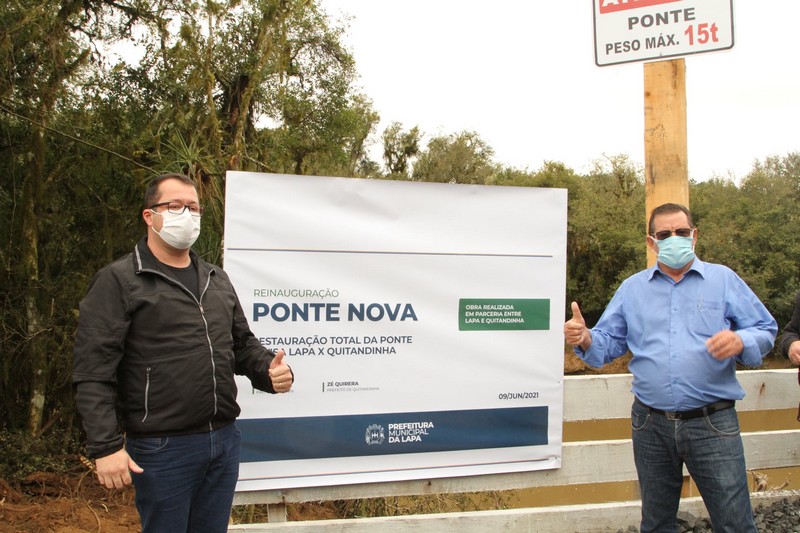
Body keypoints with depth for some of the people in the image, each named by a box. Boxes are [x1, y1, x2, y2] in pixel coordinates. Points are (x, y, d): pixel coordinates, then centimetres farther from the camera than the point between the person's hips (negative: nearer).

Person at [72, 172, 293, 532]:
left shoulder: (217, 280, 14)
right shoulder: (118, 281, -6)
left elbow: (243, 345, 18)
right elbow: (93, 373, -12)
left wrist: (270, 370, -4)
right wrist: (106, 446, -18)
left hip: (225, 441, 6)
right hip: (162, 449, -6)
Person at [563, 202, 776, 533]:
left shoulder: (723, 279, 4)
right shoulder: (632, 289, 9)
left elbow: (765, 331, 3)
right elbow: (609, 344, 9)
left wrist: (740, 341, -19)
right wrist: (585, 340, -13)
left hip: (713, 423, -2)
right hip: (650, 424, 3)